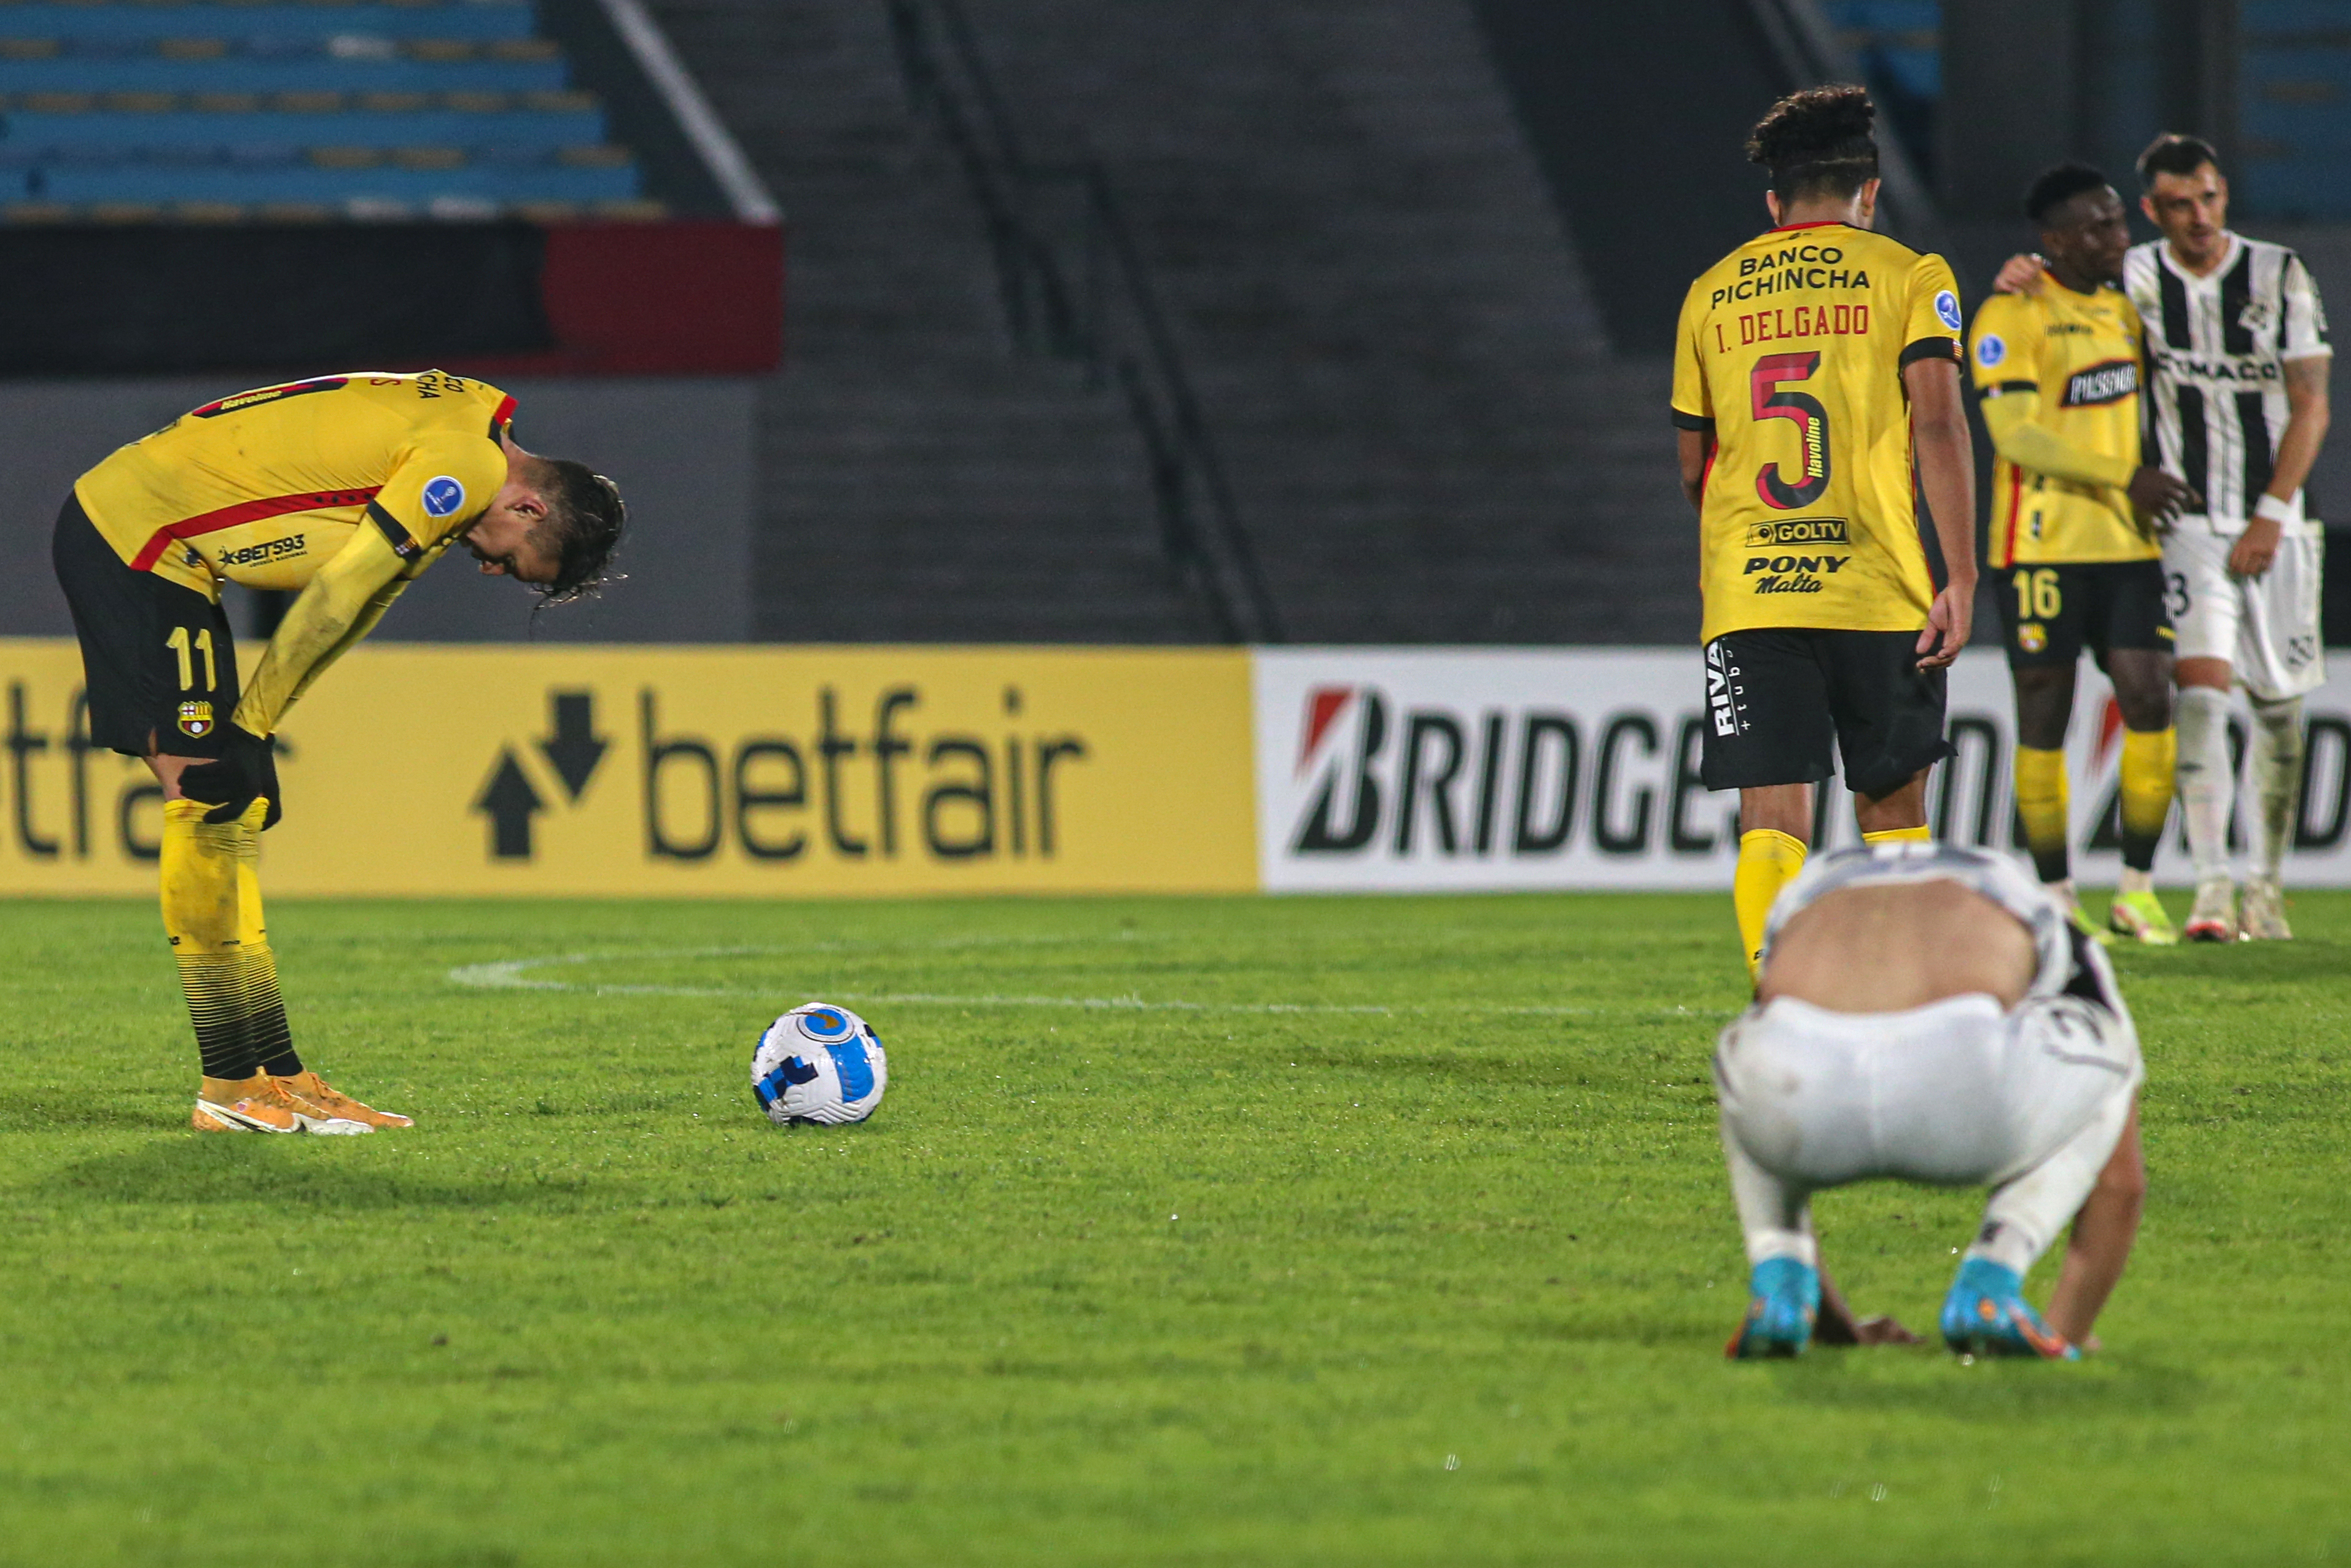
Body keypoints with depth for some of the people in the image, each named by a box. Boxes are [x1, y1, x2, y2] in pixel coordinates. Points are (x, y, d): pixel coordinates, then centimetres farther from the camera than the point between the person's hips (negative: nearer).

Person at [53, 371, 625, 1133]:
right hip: (133, 534, -10)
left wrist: (243, 728, 8)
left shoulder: (473, 424, 14)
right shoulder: (468, 466, -18)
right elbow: (334, 601, -16)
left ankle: (276, 1076, 10)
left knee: (233, 810, 9)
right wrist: (247, 728, -7)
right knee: (215, 798, -11)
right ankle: (232, 1089, -9)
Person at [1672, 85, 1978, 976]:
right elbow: (1938, 425, -7)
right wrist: (1960, 577, -7)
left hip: (1744, 593, 1)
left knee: (1770, 821, -3)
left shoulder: (1713, 293, 13)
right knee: (1891, 804, 13)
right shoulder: (1907, 276, 4)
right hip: (1879, 592, -1)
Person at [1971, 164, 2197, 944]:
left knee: (2150, 703, -3)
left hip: (2129, 544, 6)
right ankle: (2055, 899, 5)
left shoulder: (2125, 310, 14)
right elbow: (2015, 433, -17)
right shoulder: (2012, 316, -8)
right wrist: (2126, 478, -21)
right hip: (2043, 547, -6)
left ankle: (2138, 889, 5)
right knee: (2044, 717, -1)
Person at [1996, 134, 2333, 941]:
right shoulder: (2138, 279, -1)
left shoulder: (2280, 276, -2)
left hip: (2275, 521, 1)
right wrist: (2024, 278, -18)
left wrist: (2271, 514, -10)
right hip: (2188, 521, -1)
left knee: (2278, 707, 5)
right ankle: (2212, 888, -20)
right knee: (2202, 692, -16)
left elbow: (2310, 406, -2)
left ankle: (2267, 885, 17)